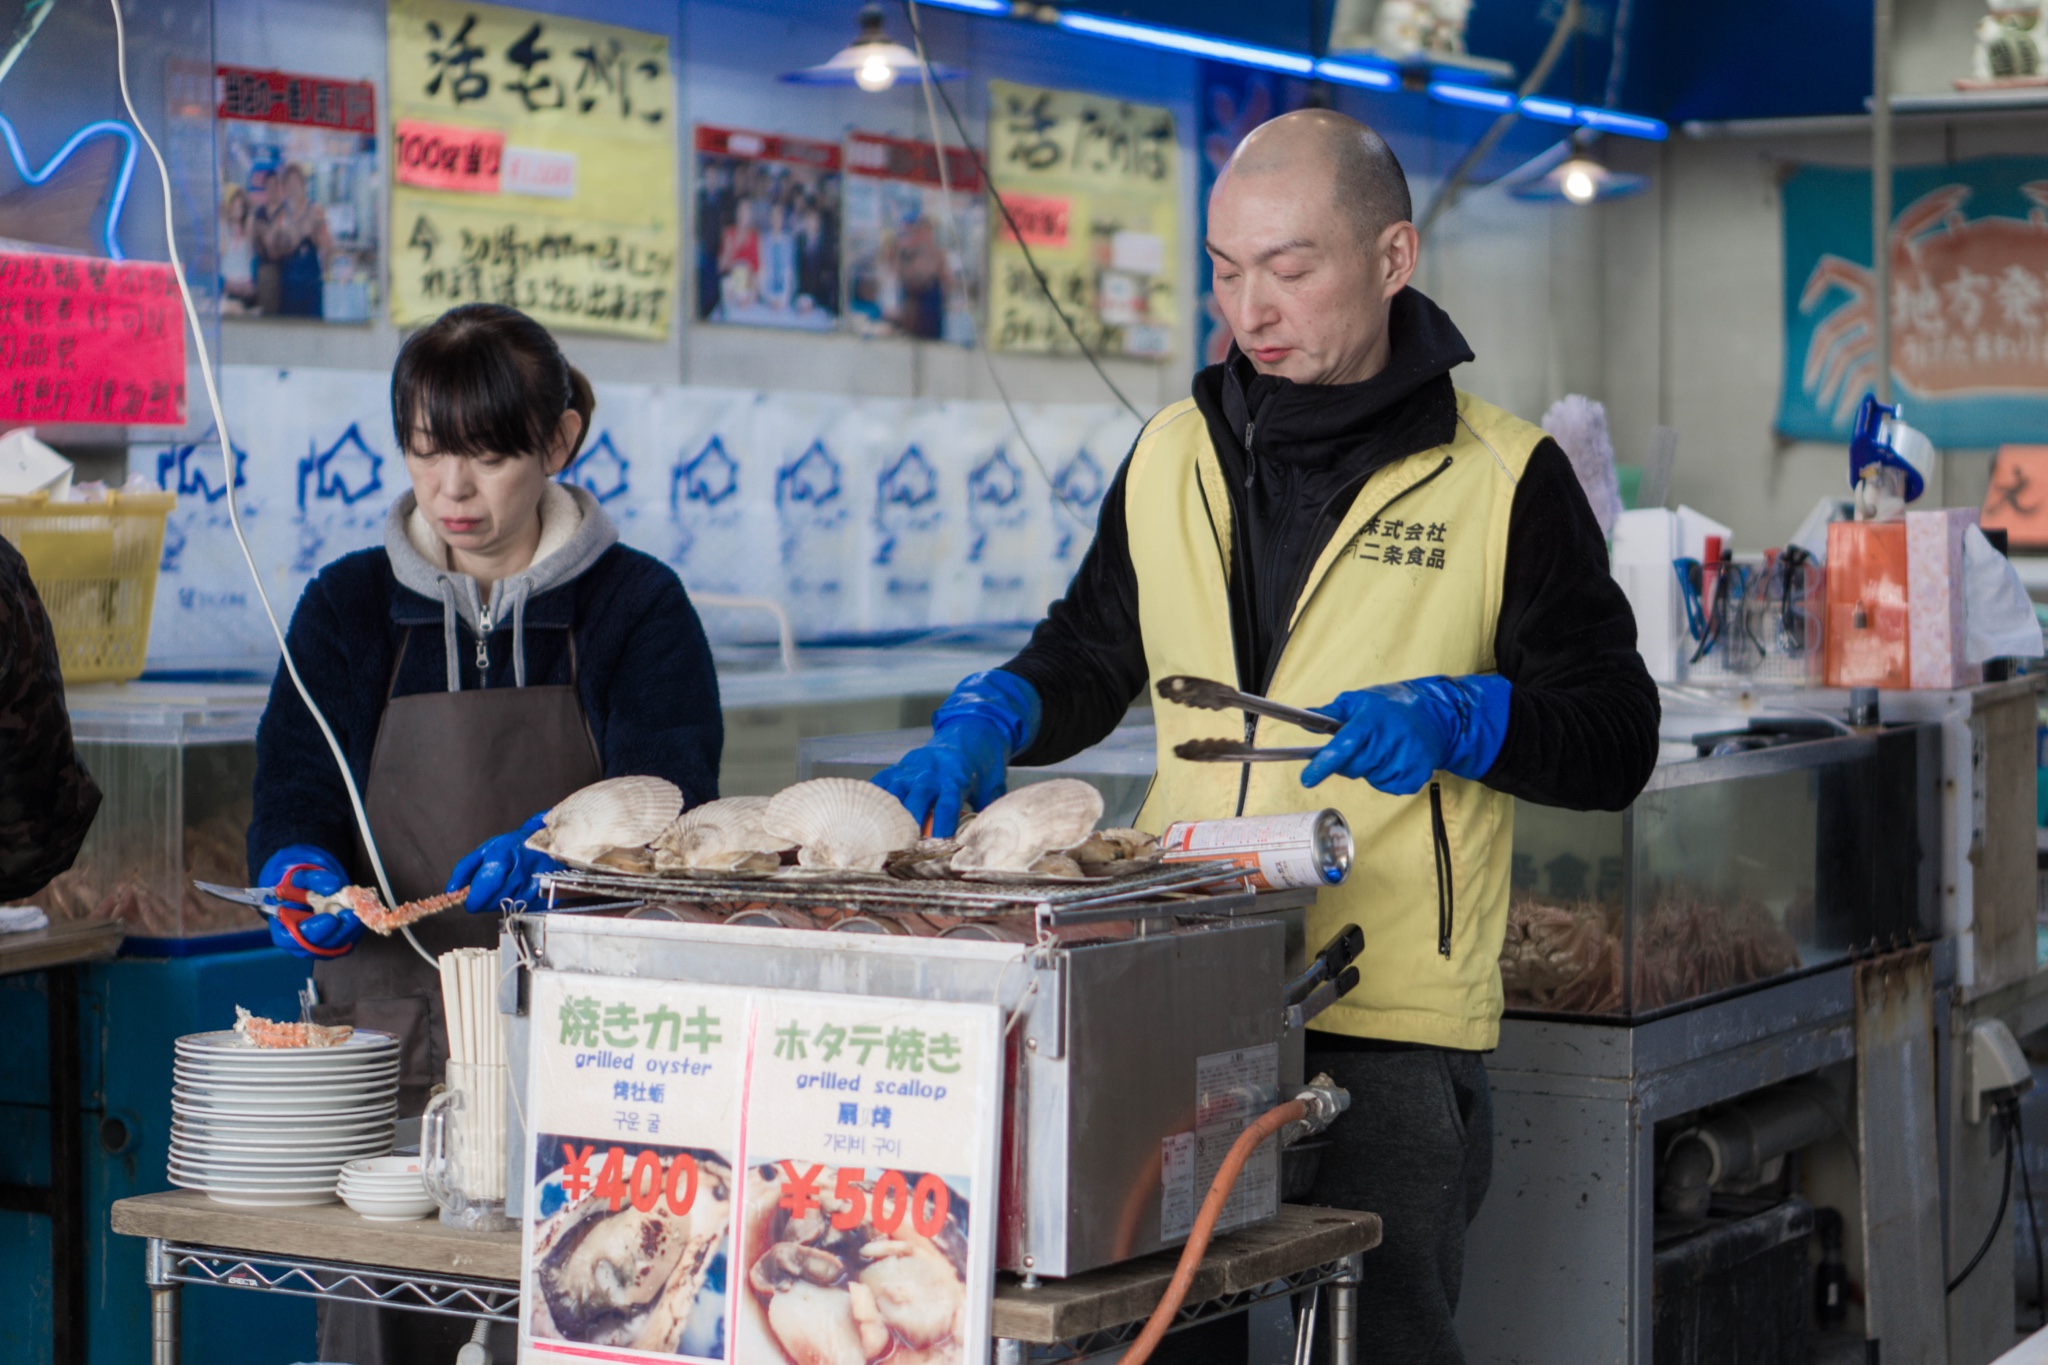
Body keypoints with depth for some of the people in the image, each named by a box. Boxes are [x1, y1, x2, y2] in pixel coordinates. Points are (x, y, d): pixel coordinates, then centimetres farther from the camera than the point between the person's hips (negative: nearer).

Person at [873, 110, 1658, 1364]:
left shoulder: (1504, 478, -1)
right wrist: (988, 721, 3)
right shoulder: (1174, 456, 12)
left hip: (1394, 1024, -4)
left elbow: (1617, 742, -1)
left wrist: (1454, 719, -18)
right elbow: (1092, 657, 24)